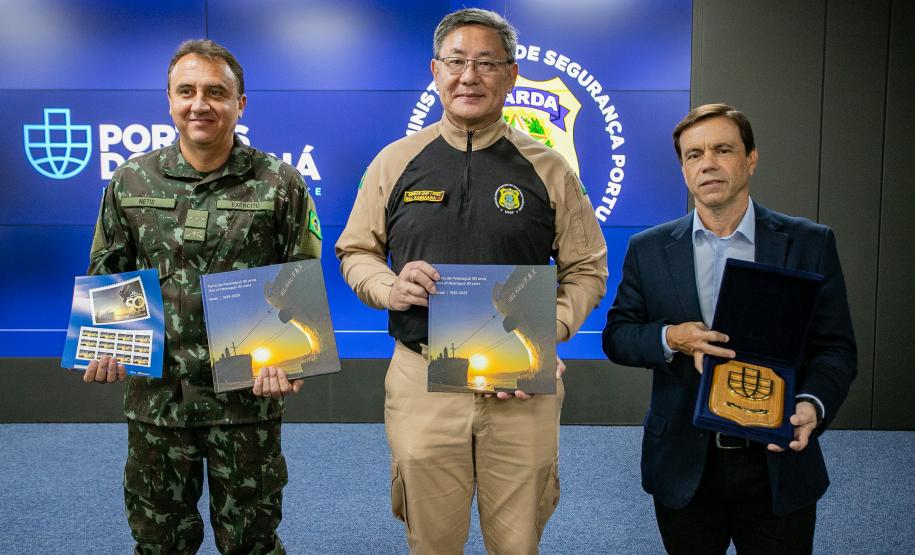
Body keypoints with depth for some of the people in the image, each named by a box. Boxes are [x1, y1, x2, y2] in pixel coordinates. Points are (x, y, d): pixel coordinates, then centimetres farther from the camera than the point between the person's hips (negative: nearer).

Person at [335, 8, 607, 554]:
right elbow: (356, 252, 13)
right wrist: (388, 287, -10)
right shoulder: (395, 161, 5)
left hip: (522, 386, 0)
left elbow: (587, 269, 6)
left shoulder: (549, 169, 2)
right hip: (421, 381, 1)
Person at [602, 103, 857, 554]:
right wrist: (670, 338, -17)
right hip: (683, 467, 1)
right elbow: (616, 335, 2)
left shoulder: (809, 244, -3)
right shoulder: (648, 249, 0)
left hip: (777, 464, 0)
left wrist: (812, 405, -21)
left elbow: (835, 347, -2)